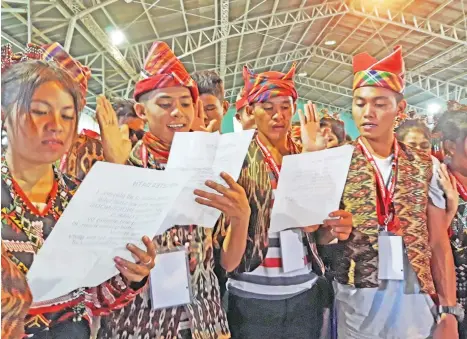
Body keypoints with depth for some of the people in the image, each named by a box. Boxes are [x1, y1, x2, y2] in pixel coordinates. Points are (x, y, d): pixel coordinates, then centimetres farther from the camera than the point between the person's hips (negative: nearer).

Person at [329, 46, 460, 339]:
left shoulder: (427, 167, 2)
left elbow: (439, 243, 4)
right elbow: (321, 237, -3)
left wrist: (449, 311, 1)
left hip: (419, 301, 2)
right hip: (357, 301, -2)